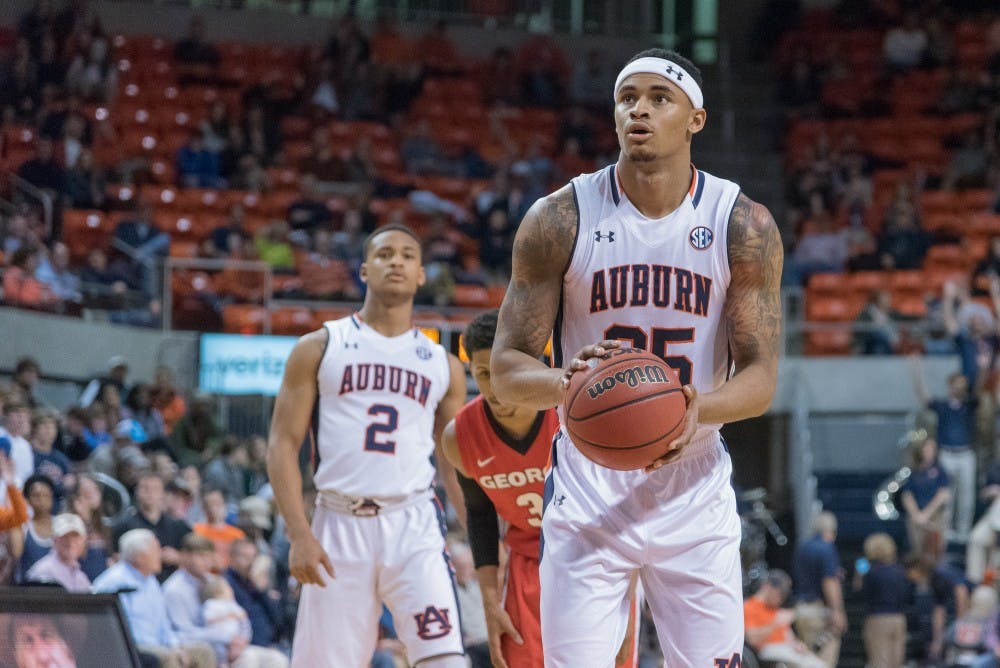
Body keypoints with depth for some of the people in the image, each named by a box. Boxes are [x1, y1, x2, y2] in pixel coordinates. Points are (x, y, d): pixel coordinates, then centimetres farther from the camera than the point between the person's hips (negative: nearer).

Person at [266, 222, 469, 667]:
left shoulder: (443, 365, 15)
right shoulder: (319, 348, 8)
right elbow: (283, 444, 2)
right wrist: (299, 534, -10)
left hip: (413, 526, 1)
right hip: (340, 525, -1)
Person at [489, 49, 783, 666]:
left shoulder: (744, 227, -3)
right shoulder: (560, 220, -5)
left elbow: (761, 378, -3)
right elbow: (506, 369, -4)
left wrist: (699, 407, -26)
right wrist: (563, 382, -28)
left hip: (694, 490, 1)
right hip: (588, 491, -1)